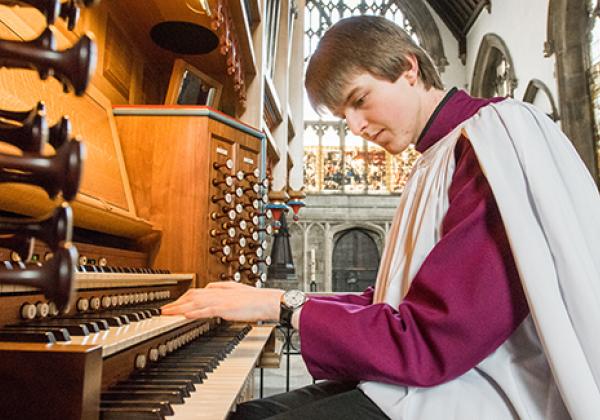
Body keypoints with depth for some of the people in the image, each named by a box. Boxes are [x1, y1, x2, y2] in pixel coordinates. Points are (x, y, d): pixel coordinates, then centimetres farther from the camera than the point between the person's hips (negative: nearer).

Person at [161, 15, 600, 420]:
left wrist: (280, 308, -13)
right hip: (436, 374, 8)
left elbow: (429, 342, -22)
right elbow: (389, 303, 12)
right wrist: (276, 300, 5)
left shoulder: (496, 138, -15)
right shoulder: (439, 163, 14)